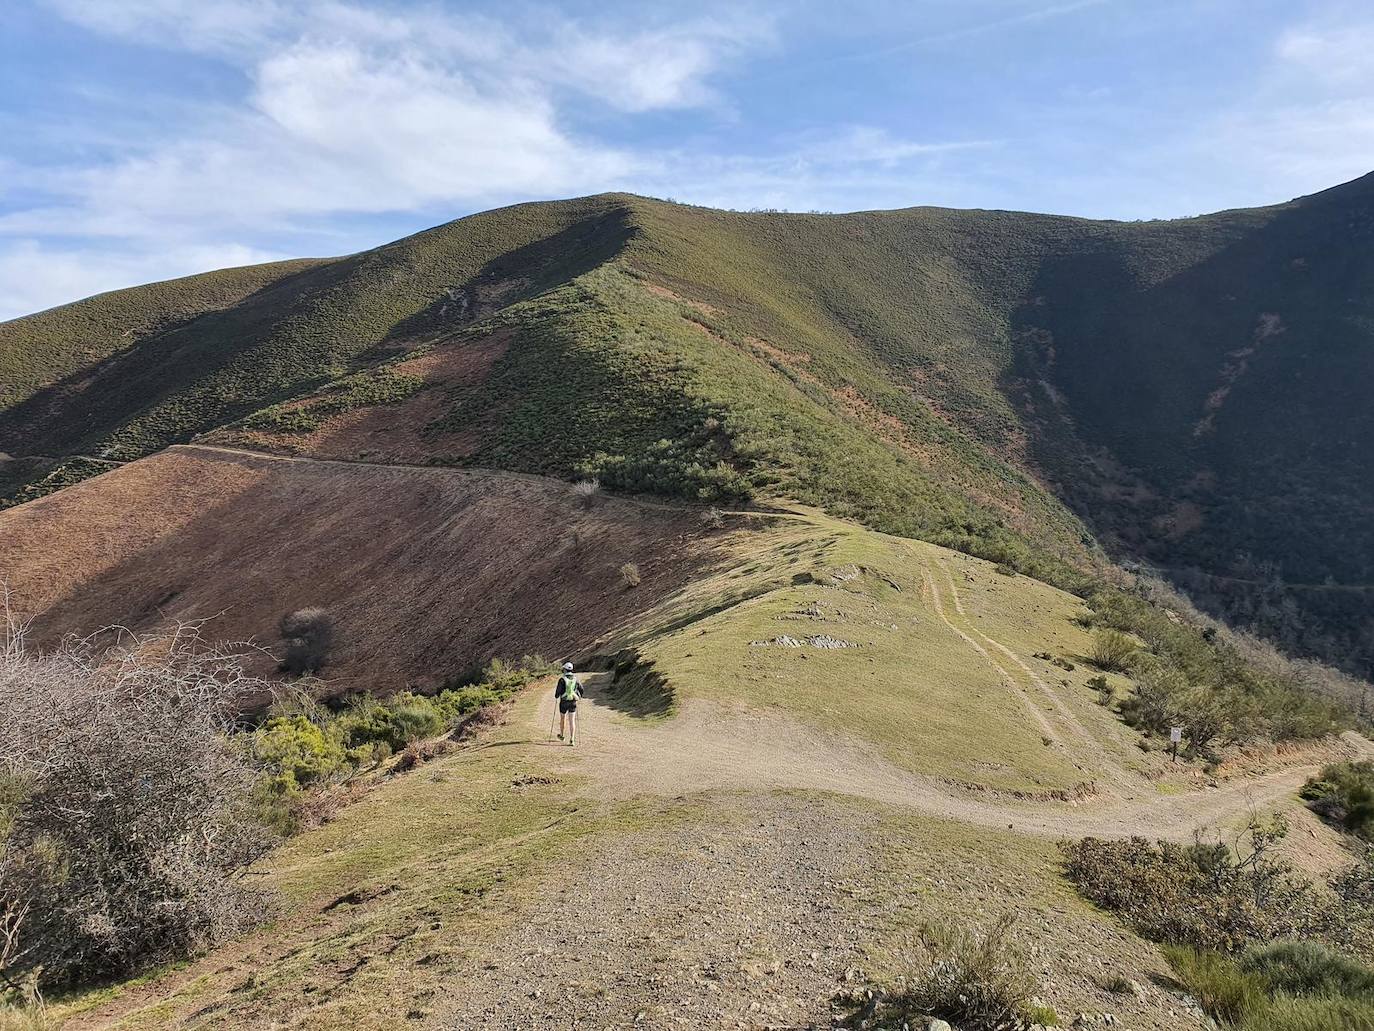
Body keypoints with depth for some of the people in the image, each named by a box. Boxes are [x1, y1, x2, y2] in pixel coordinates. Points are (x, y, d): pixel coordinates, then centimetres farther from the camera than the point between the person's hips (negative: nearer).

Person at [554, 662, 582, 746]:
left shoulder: (562, 679, -13)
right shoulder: (575, 678, 0)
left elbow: (558, 691, -14)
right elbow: (581, 689, 7)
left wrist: (556, 696, 8)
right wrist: (579, 696, 26)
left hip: (564, 702, -2)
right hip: (573, 702, 2)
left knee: (562, 718, 20)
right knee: (572, 721, 3)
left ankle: (561, 735, 36)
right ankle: (572, 740, -5)